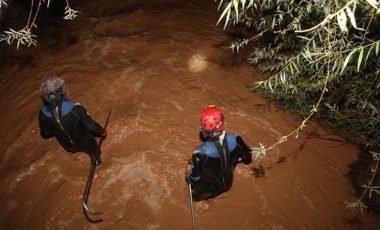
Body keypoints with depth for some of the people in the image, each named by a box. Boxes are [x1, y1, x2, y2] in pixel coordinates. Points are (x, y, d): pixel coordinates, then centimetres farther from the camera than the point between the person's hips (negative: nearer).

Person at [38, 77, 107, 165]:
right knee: (93, 151, 34)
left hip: (68, 146, 3)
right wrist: (102, 132, -7)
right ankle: (96, 159, 61)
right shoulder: (75, 108, -40)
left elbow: (45, 133, -6)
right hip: (85, 143, -3)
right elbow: (92, 126, -28)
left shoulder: (43, 113, -25)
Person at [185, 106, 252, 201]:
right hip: (228, 183, 3)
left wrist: (188, 176, -2)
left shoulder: (201, 153, -42)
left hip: (209, 188, -3)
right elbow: (248, 157, -9)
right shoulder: (235, 140, -30)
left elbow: (194, 179, -24)